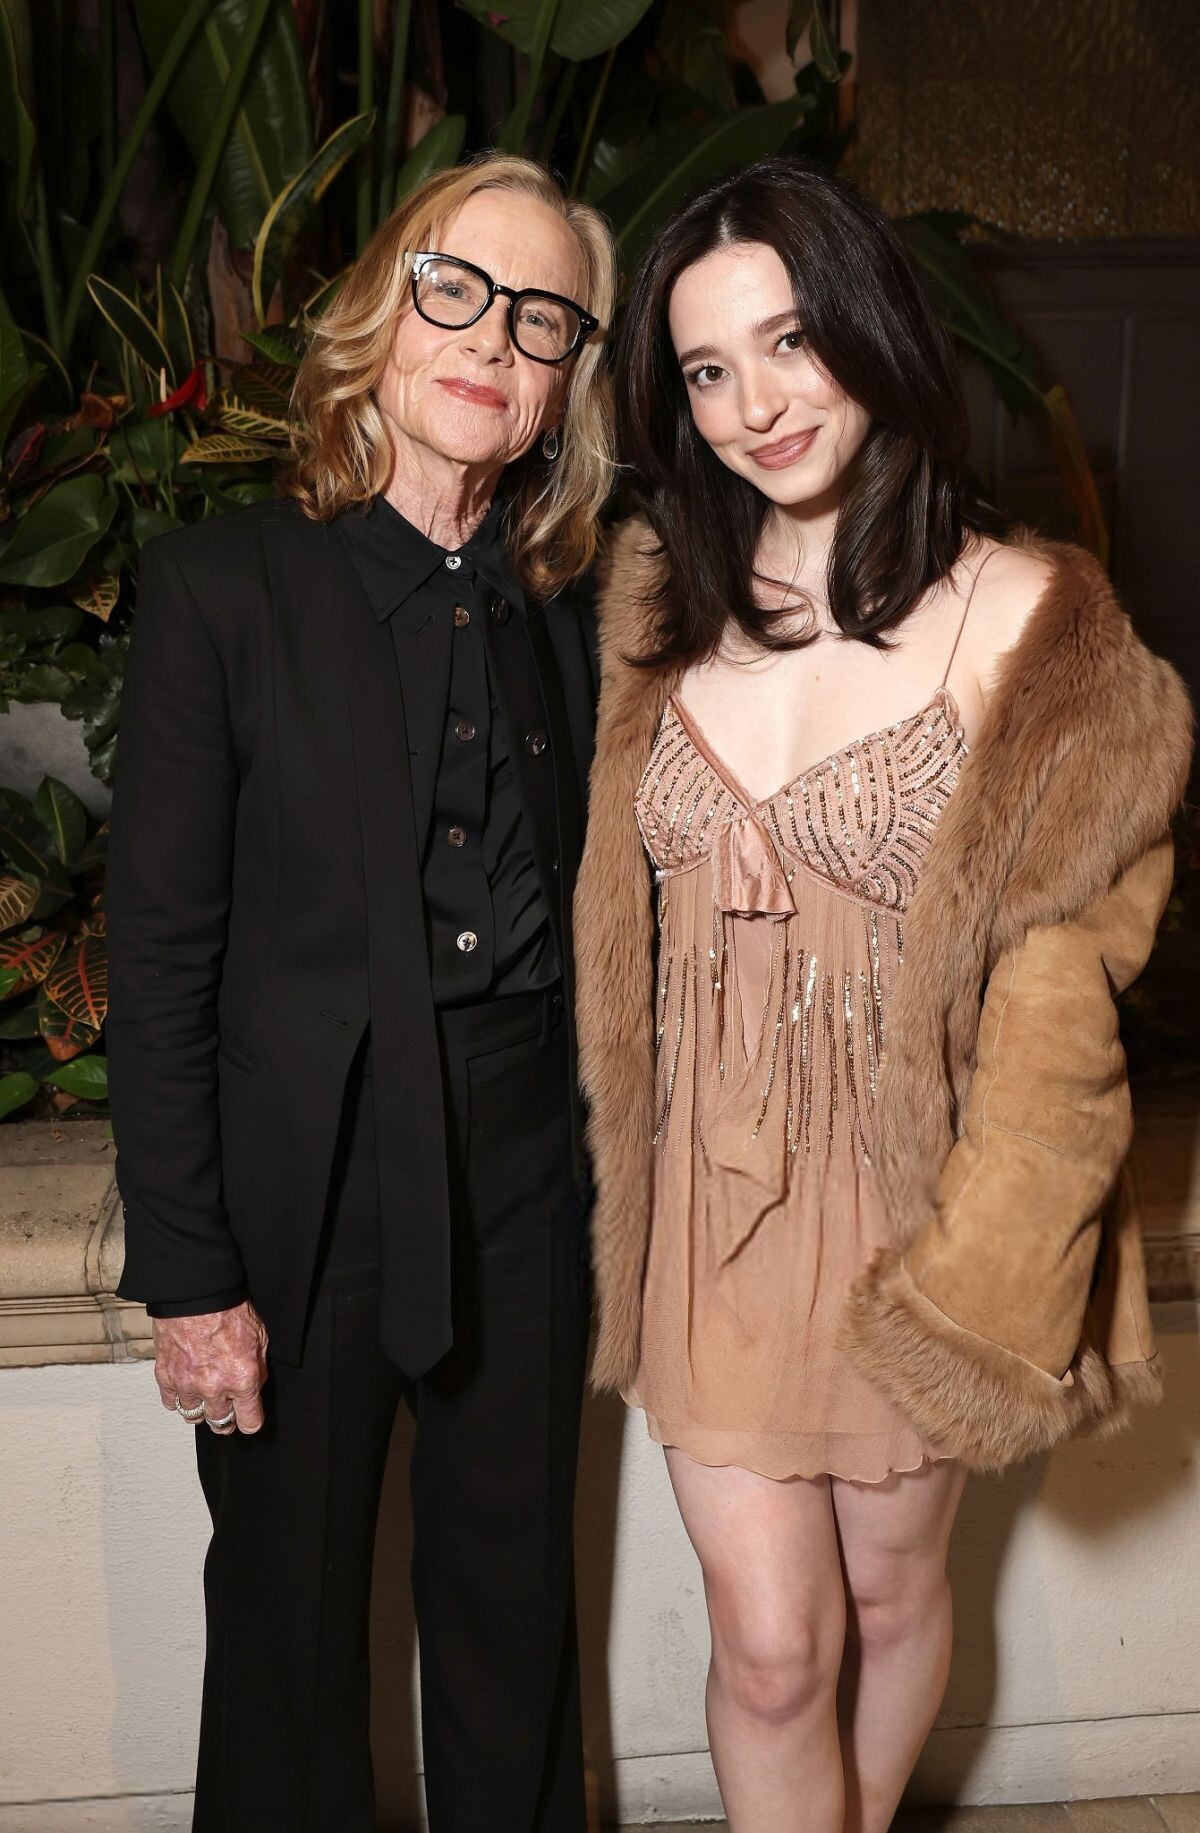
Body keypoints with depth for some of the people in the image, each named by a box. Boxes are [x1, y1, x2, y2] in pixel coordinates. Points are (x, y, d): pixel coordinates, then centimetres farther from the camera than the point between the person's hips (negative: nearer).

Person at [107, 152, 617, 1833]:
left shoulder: (568, 610, 3)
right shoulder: (224, 587, -10)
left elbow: (577, 920, 8)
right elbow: (156, 960, -10)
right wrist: (186, 1278, -10)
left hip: (525, 1184, 4)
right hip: (304, 1189, -3)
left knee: (516, 1606, 19)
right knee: (290, 1618, 16)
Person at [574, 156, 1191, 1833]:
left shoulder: (1020, 621, -12)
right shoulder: (657, 606, 1)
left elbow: (1058, 981, -11)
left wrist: (974, 1264, -13)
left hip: (909, 1189, -2)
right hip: (713, 1192, 2)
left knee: (891, 1589, 19)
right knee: (770, 1638, 7)